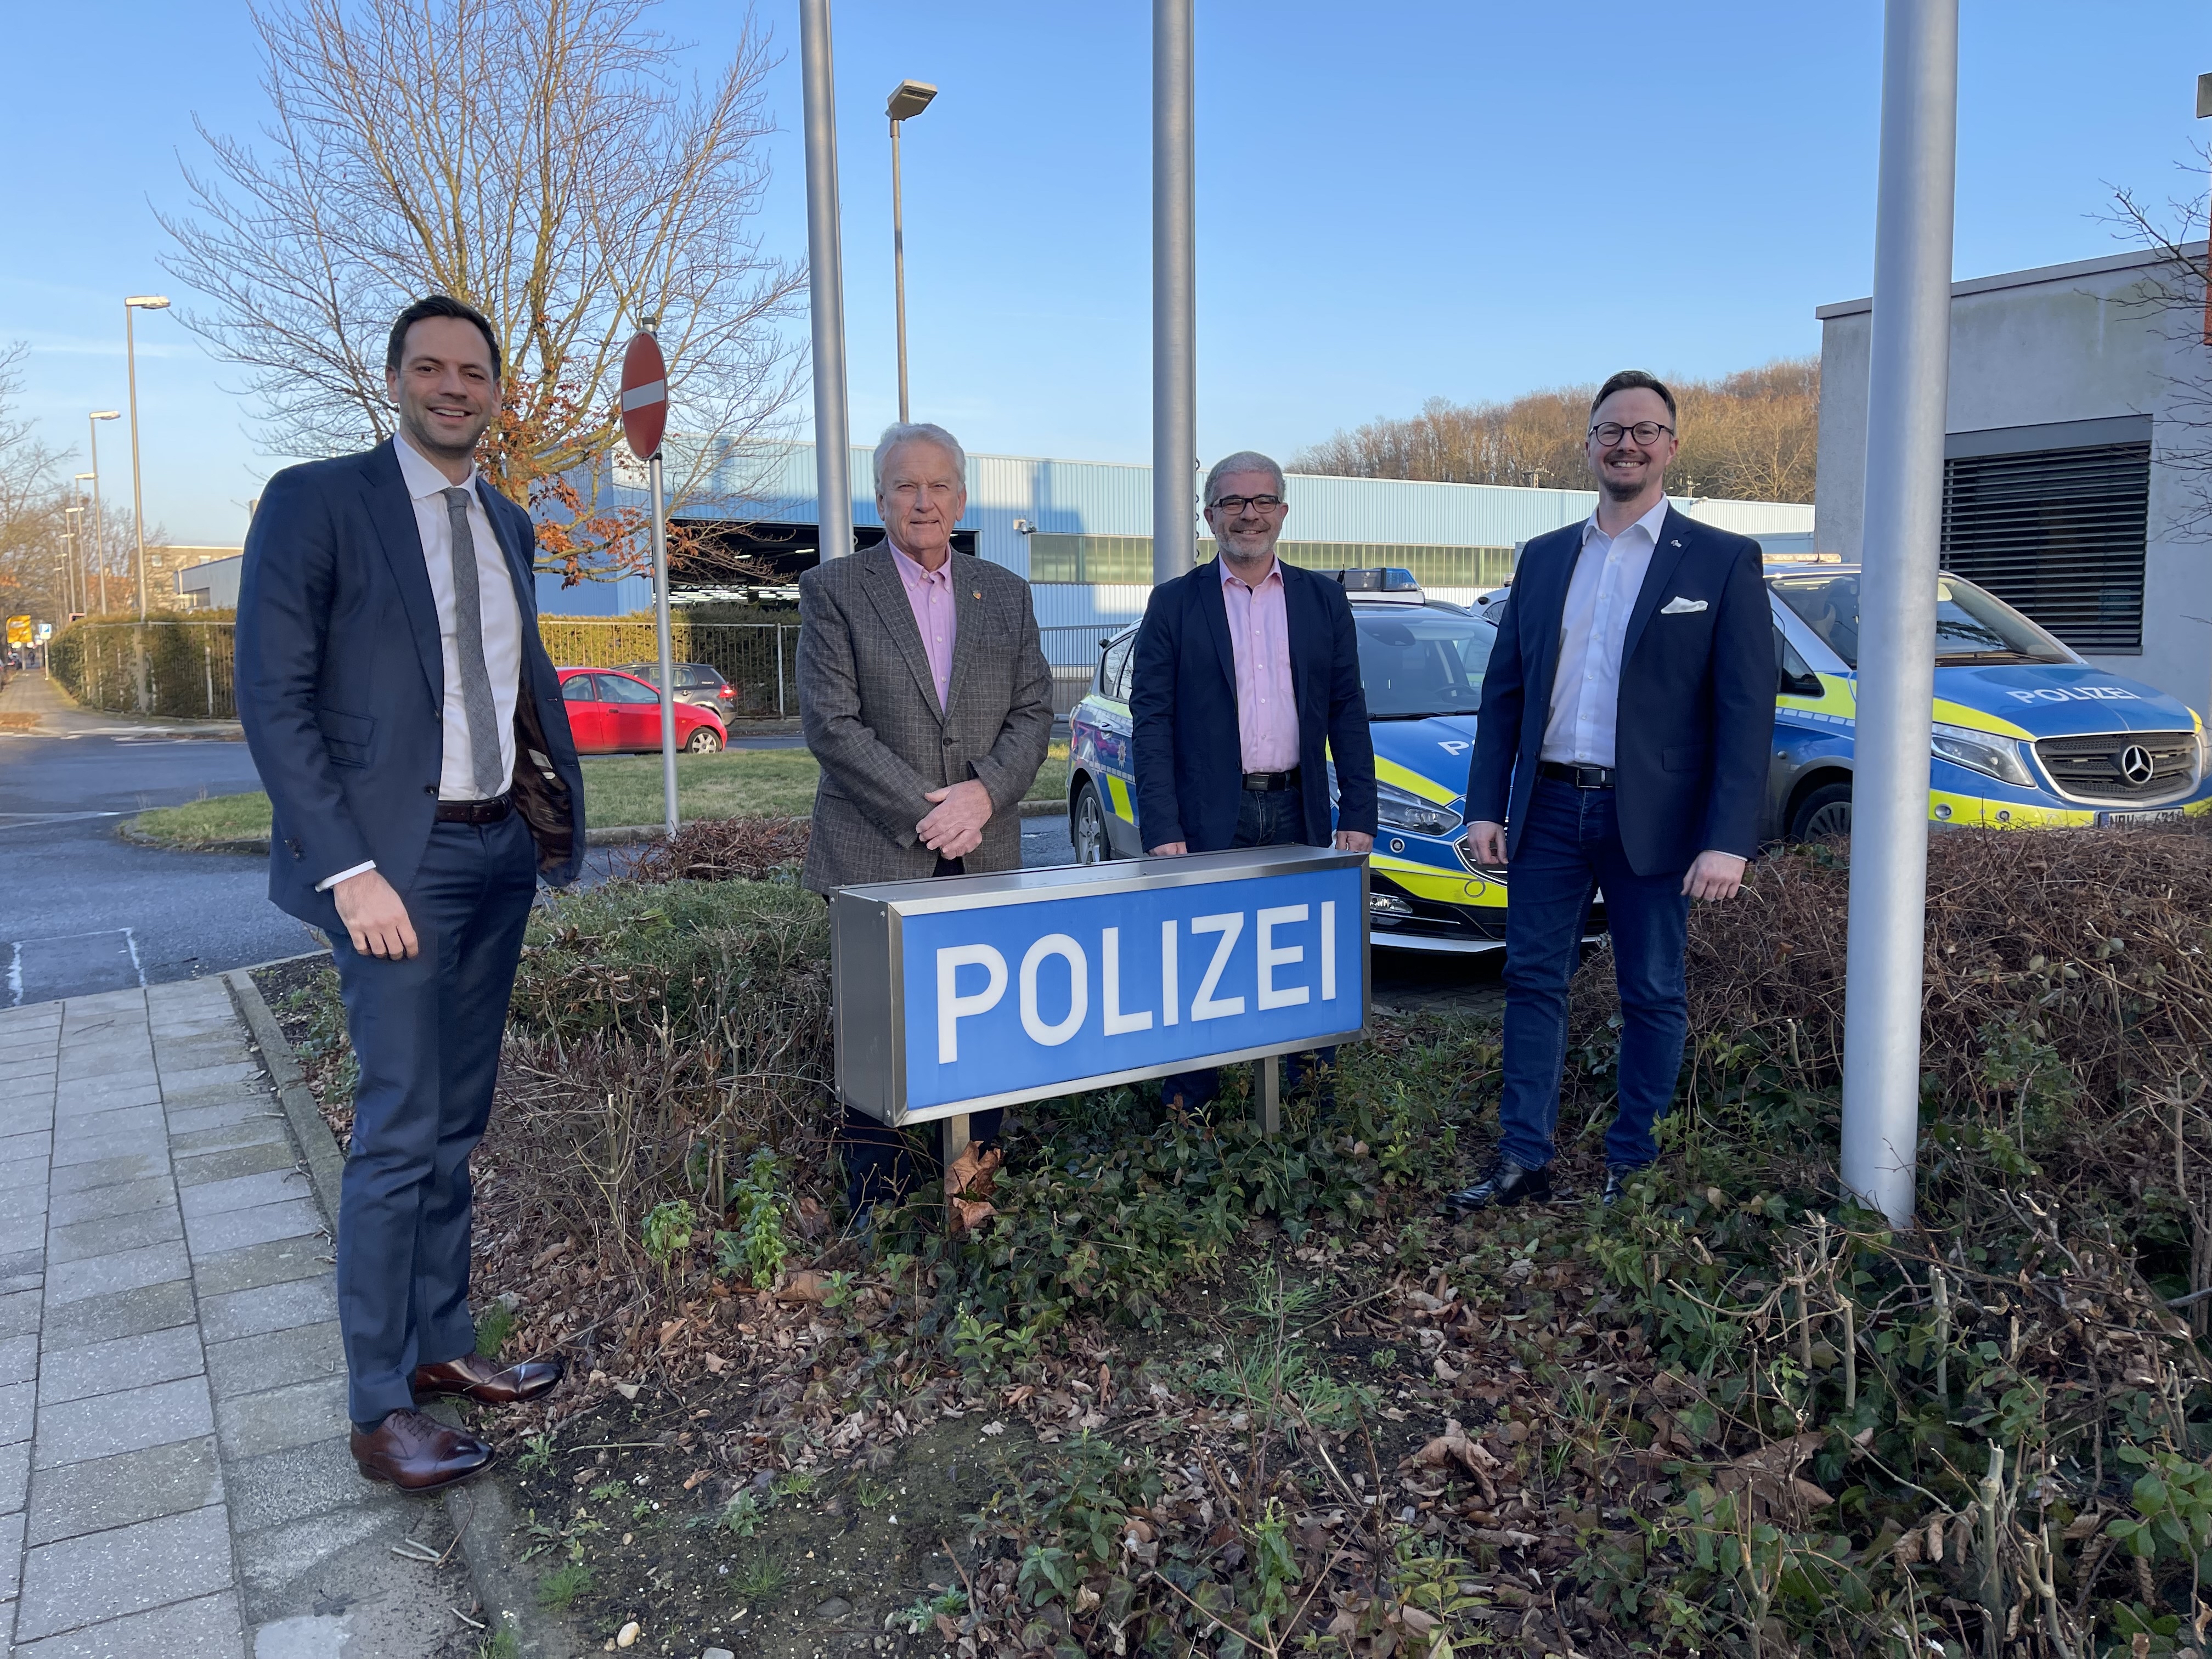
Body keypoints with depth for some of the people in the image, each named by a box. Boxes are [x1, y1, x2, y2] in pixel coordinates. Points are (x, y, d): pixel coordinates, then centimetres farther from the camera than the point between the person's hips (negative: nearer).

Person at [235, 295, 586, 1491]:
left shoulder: (508, 527, 14)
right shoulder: (316, 502, -6)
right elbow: (273, 698, -11)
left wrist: (555, 795, 5)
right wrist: (350, 871, -17)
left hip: (501, 853, 7)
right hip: (398, 858, -6)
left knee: (457, 1122, 14)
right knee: (402, 1131, -5)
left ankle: (441, 1343, 27)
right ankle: (379, 1408, 8)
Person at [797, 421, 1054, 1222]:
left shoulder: (1005, 593, 13)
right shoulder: (833, 588, 1)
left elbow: (1034, 712, 8)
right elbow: (830, 723, -7)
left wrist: (986, 792, -10)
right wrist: (923, 812, -13)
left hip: (984, 855, 4)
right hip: (876, 856, -3)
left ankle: (980, 1201, 19)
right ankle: (877, 1215, 12)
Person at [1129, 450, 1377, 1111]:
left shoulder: (1323, 599, 10)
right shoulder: (1174, 604, 2)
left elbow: (1347, 710, 8)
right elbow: (1151, 718, -3)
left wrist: (1358, 815, 0)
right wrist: (1163, 831, -11)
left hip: (1299, 814, 3)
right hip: (1209, 820, -2)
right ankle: (1190, 1120, 15)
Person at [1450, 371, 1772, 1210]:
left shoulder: (1723, 561, -2)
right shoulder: (1542, 558, 10)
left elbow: (1747, 710, -7)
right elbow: (1503, 692, 11)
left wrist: (1726, 841, -15)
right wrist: (1486, 807, 3)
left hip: (1651, 818, -3)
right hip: (1548, 808, 4)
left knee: (1653, 997, 7)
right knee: (1533, 981, 6)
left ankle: (1630, 1167, 22)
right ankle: (1524, 1162, 15)